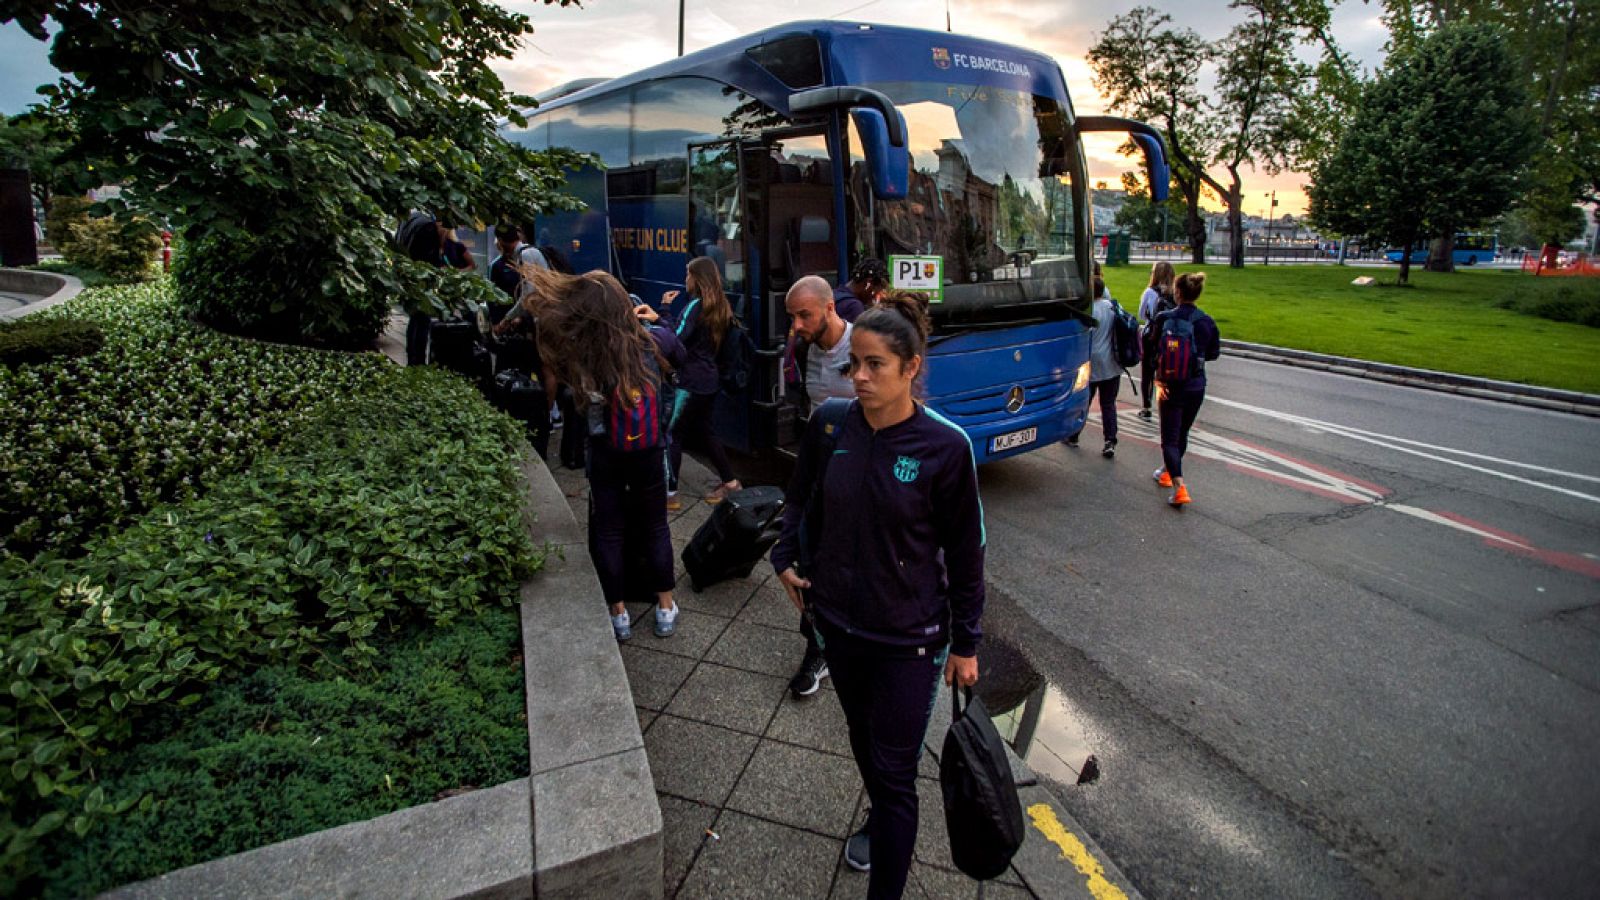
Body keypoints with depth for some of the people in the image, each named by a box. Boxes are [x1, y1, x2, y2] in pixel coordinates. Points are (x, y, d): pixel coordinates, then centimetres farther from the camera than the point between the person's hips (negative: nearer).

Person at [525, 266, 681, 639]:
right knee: (656, 528, 17)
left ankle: (619, 614, 24)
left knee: (608, 532, 14)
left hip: (605, 456, -2)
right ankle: (666, 609, 26)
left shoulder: (578, 358, -21)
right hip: (648, 454, 2)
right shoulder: (647, 345, -14)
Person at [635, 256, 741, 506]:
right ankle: (729, 481, 25)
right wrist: (666, 311, 13)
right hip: (710, 380, 9)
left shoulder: (695, 305, -14)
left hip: (690, 382, -9)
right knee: (704, 431, 19)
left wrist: (662, 313, -17)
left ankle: (670, 493, 0)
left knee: (673, 434, -3)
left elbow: (676, 338, -21)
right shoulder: (720, 307, 12)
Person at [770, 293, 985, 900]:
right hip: (838, 621, 5)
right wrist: (786, 559, 2)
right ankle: (880, 819, 54)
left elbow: (965, 552, -10)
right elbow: (800, 499, 12)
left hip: (909, 635, -4)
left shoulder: (944, 446, -18)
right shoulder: (830, 426, -7)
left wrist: (965, 644, -4)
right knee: (862, 736, 26)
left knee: (895, 771, 2)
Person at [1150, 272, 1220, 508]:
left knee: (1170, 438, -1)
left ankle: (1179, 487, -16)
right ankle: (1168, 472, 40)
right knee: (1182, 434, 21)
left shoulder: (1164, 319, -10)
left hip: (1171, 387, -3)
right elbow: (1213, 353, 9)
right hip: (1196, 388, 3)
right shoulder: (1206, 322, -4)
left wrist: (1158, 380, -10)